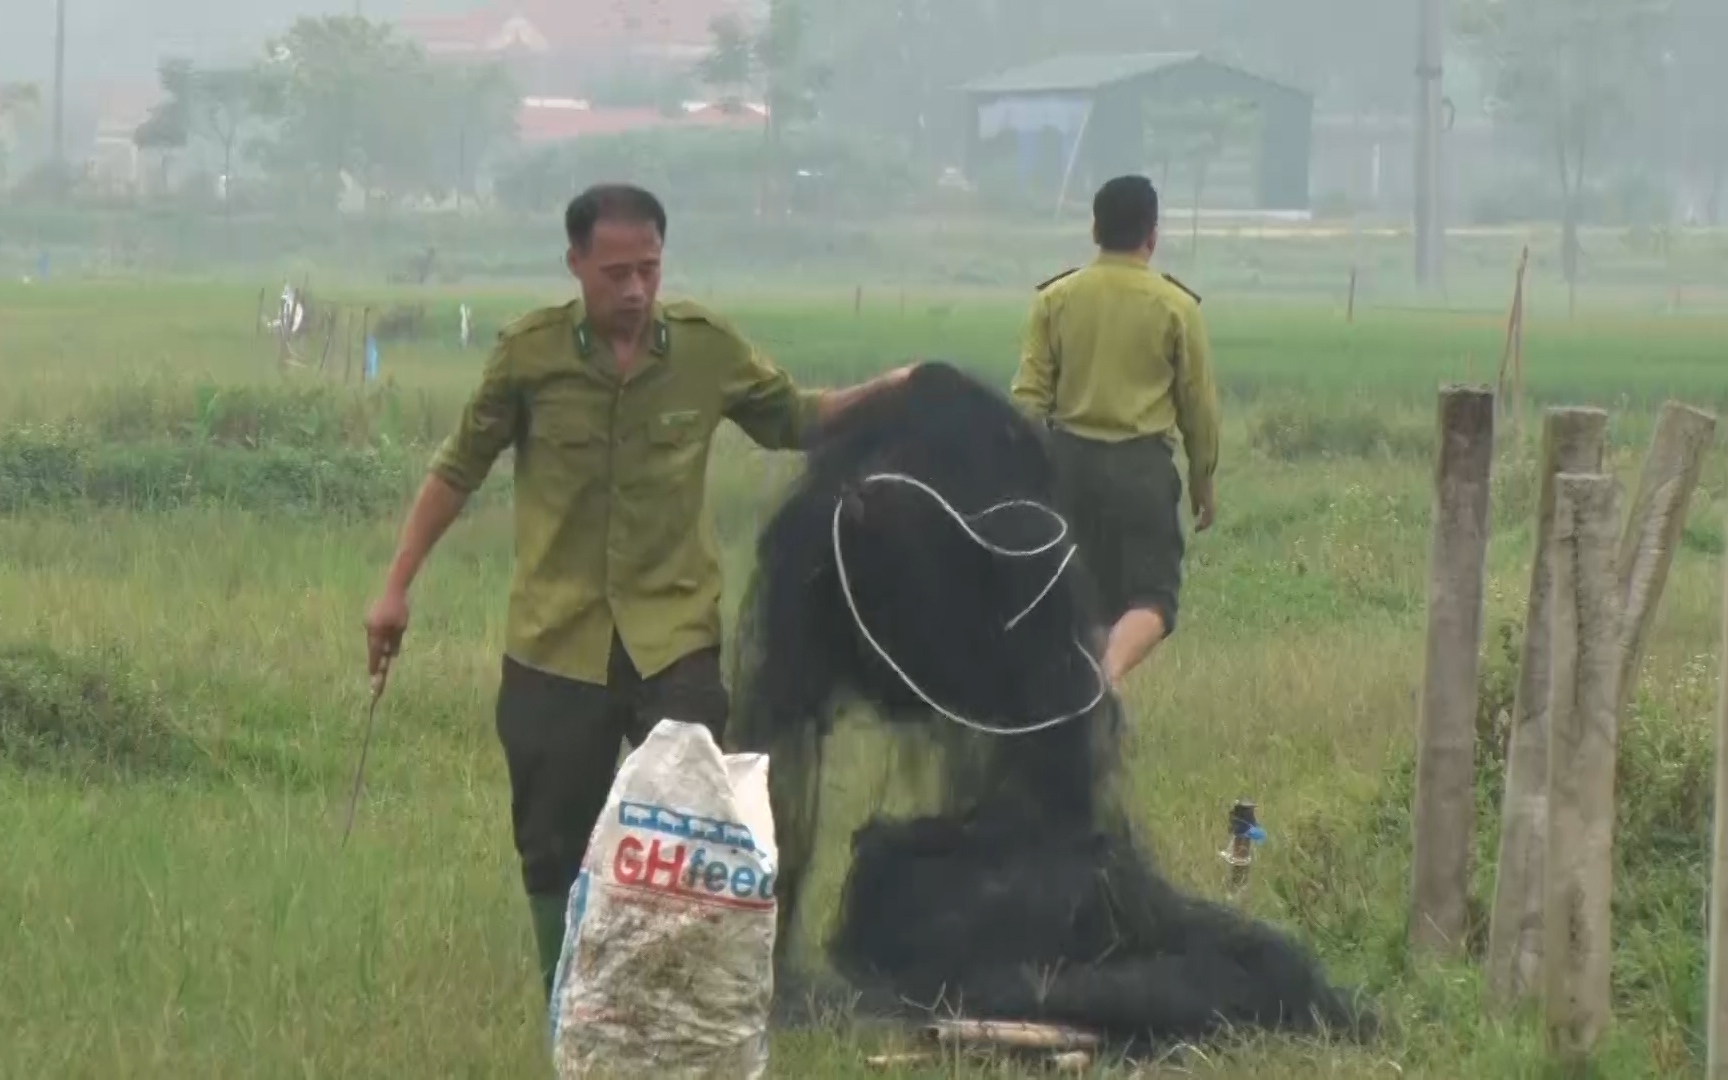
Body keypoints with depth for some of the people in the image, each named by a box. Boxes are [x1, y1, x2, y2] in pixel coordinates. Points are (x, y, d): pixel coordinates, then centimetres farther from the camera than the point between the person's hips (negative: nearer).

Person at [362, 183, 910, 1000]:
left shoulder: (708, 347, -2)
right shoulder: (531, 352, -5)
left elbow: (791, 421, 13)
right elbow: (460, 468, 5)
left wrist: (884, 394, -4)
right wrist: (396, 588, 6)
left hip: (675, 637, 0)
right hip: (555, 642, 0)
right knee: (553, 848, 7)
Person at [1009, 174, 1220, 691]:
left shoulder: (1056, 299, 2)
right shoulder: (1176, 306, -3)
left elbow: (1029, 396, 0)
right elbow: (1199, 404, 3)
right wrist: (1203, 482, 15)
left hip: (1070, 459, 3)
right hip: (1142, 464, -3)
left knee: (1083, 595, 16)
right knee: (1152, 594, -1)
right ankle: (1112, 669, -29)